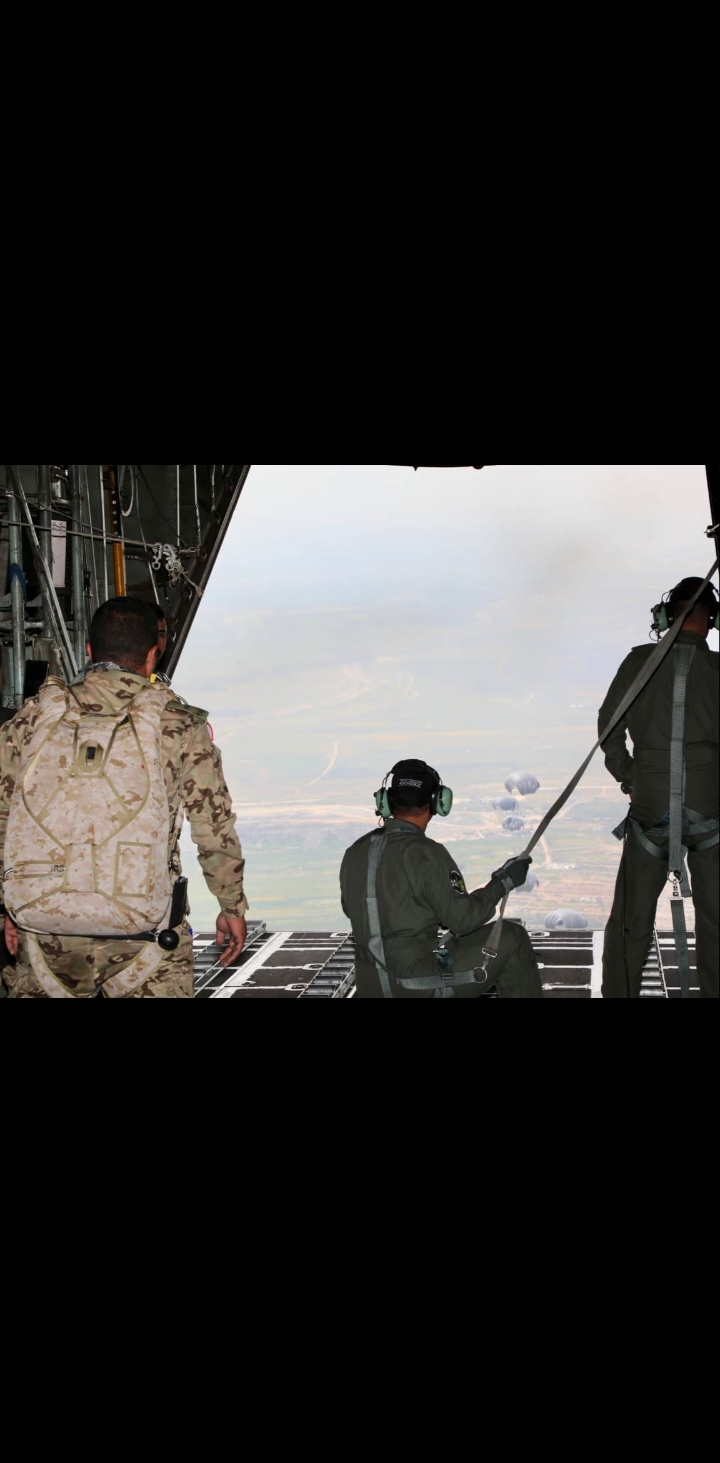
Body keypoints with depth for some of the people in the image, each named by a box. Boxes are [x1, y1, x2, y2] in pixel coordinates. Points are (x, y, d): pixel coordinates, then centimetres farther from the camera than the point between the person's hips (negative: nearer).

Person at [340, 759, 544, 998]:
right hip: (421, 990, -7)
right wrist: (503, 882, -1)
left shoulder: (355, 852, 2)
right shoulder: (427, 854, -18)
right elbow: (463, 919, -13)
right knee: (511, 940, 7)